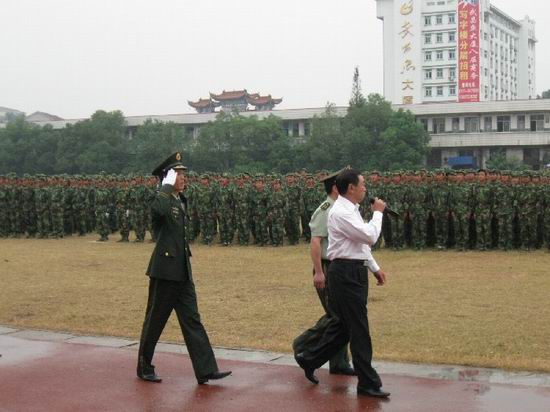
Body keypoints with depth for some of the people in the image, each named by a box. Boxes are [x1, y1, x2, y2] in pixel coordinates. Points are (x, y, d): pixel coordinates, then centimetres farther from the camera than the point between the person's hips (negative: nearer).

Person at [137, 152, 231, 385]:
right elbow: (158, 210, -39)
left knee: (192, 320, 5)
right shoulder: (162, 199, -13)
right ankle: (144, 368, 20)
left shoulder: (180, 200, 14)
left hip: (182, 273, 8)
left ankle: (205, 370, 5)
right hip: (165, 271, -8)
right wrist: (167, 186, -25)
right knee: (155, 321, 5)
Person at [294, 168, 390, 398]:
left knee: (343, 324, 17)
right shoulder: (341, 212, -18)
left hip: (355, 271, 10)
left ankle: (309, 359, 29)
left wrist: (374, 268, 21)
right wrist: (377, 212, -9)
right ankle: (368, 383, 5)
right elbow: (370, 237, -22)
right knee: (358, 329, -3)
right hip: (346, 272, -10)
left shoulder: (351, 210, 15)